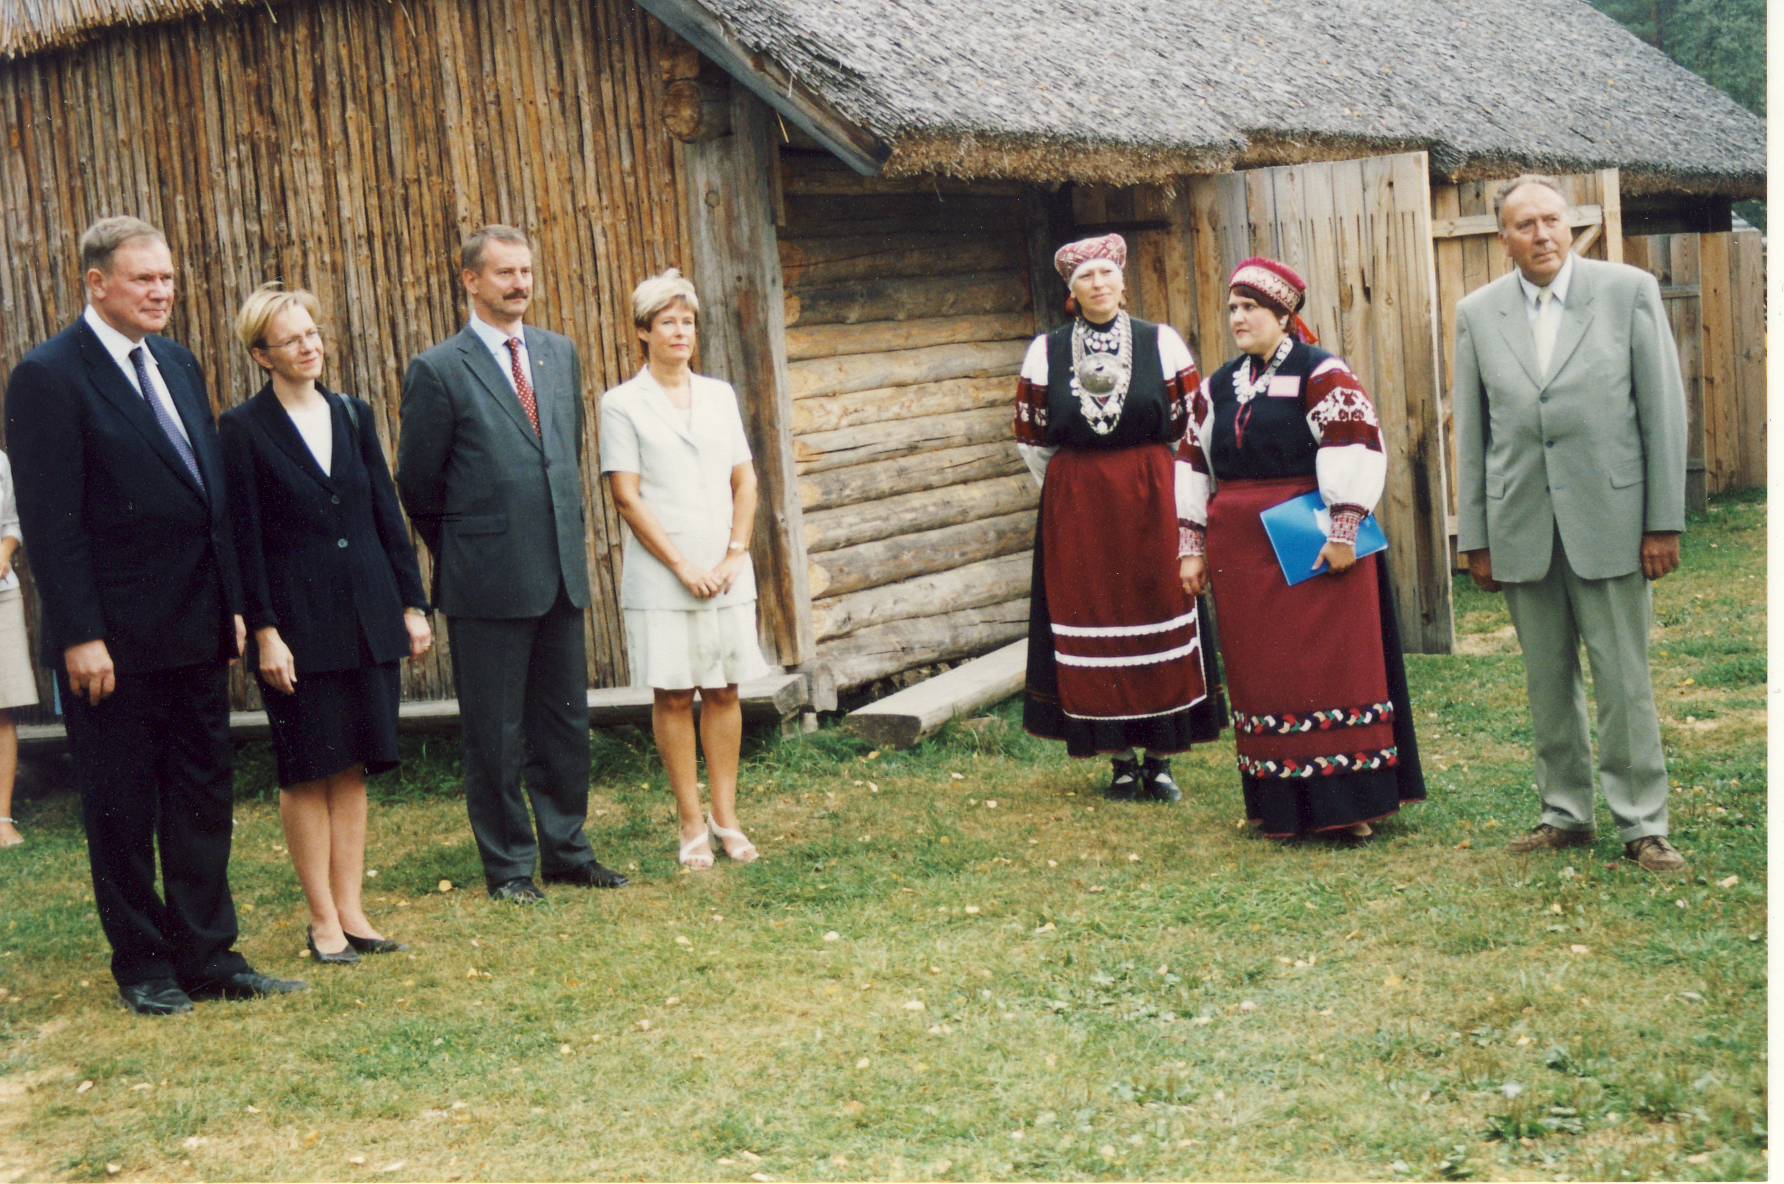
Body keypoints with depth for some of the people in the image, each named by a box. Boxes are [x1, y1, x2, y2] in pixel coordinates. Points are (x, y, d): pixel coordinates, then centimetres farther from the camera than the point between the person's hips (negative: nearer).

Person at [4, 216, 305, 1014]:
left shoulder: (179, 366, 12)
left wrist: (232, 603, 11)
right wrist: (81, 635, -18)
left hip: (195, 630, 7)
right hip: (115, 640, -7)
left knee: (203, 797, 11)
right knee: (122, 809, 6)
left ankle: (208, 956, 20)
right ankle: (143, 968, 18)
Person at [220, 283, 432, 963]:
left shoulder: (352, 415, 10)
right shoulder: (244, 429, -4)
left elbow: (388, 515, 11)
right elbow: (244, 538, -7)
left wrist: (413, 603, 8)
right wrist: (264, 631, -12)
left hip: (367, 618, 5)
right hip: (298, 624, -4)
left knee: (353, 768, 9)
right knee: (307, 774, 3)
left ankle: (351, 911, 16)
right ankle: (323, 920, 11)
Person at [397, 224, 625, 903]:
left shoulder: (559, 353, 10)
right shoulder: (438, 371, -7)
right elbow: (417, 484, -2)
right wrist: (460, 557, 5)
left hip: (561, 574, 6)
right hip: (488, 584, -5)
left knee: (565, 721, 13)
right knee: (495, 733, 4)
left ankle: (566, 852, 25)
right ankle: (508, 865, 16)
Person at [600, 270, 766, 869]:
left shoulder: (719, 395, 10)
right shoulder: (623, 404, -2)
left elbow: (745, 480, 10)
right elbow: (626, 497, -7)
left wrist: (735, 554, -3)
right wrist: (682, 566, -11)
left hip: (727, 574, 4)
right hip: (662, 578, -3)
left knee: (724, 691, 7)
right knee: (673, 696, 1)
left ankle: (726, 818, 15)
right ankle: (692, 826, 9)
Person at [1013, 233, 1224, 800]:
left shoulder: (1162, 343, 2)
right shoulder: (1046, 352, 3)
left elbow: (1192, 429, 6)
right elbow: (1032, 441, 8)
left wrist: (1148, 485, 8)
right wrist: (1074, 492, 11)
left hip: (1152, 502, 0)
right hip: (1074, 509, 1)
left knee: (1160, 615, 0)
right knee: (1093, 623, 2)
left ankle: (1160, 759, 9)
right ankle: (1121, 761, 12)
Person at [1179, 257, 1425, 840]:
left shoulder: (1322, 375, -6)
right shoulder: (1219, 387, 13)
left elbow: (1356, 449, -13)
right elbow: (1197, 465, 17)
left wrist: (1343, 531, -18)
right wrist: (1195, 546, 14)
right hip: (1242, 551, 6)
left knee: (1332, 669, -1)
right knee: (1262, 676, 7)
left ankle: (1349, 801, 6)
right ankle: (1282, 807, 16)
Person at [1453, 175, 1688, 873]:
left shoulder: (1628, 290, 0)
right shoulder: (1478, 312, 6)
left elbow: (1663, 408, -1)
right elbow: (1470, 432, 8)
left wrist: (1664, 522, -5)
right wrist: (1474, 538, 6)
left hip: (1608, 520, -2)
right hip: (1522, 531, 2)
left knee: (1624, 680, 1)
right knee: (1548, 683, 10)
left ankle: (1643, 826, 9)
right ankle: (1565, 815, 21)